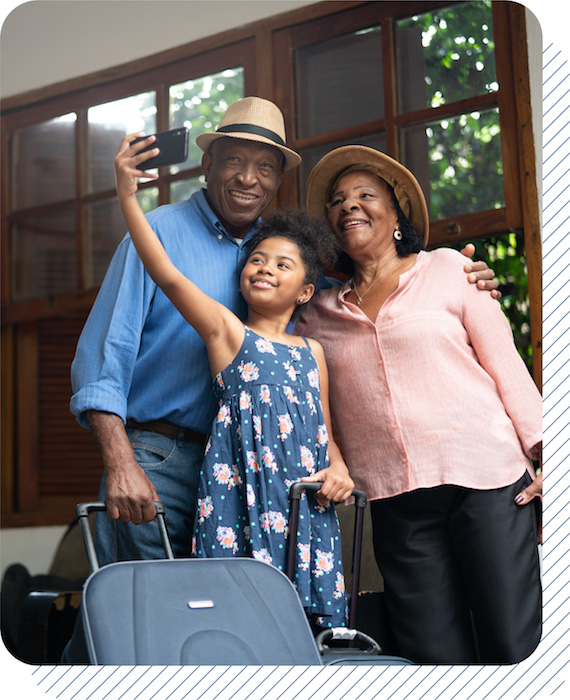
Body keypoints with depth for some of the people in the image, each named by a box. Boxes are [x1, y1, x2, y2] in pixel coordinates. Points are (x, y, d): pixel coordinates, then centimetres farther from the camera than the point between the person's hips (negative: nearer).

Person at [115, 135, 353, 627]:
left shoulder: (312, 352, 18)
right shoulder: (226, 330, 5)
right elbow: (168, 276, -8)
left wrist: (338, 467, 0)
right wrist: (128, 196, -14)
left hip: (306, 501, 4)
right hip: (242, 492, -4)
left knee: (309, 615, 1)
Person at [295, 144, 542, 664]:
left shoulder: (447, 269, 8)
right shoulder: (319, 314, 14)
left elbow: (504, 361, 4)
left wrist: (540, 449, -4)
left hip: (485, 479, -2)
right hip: (395, 499, 2)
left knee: (514, 645, -5)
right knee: (436, 654, 0)